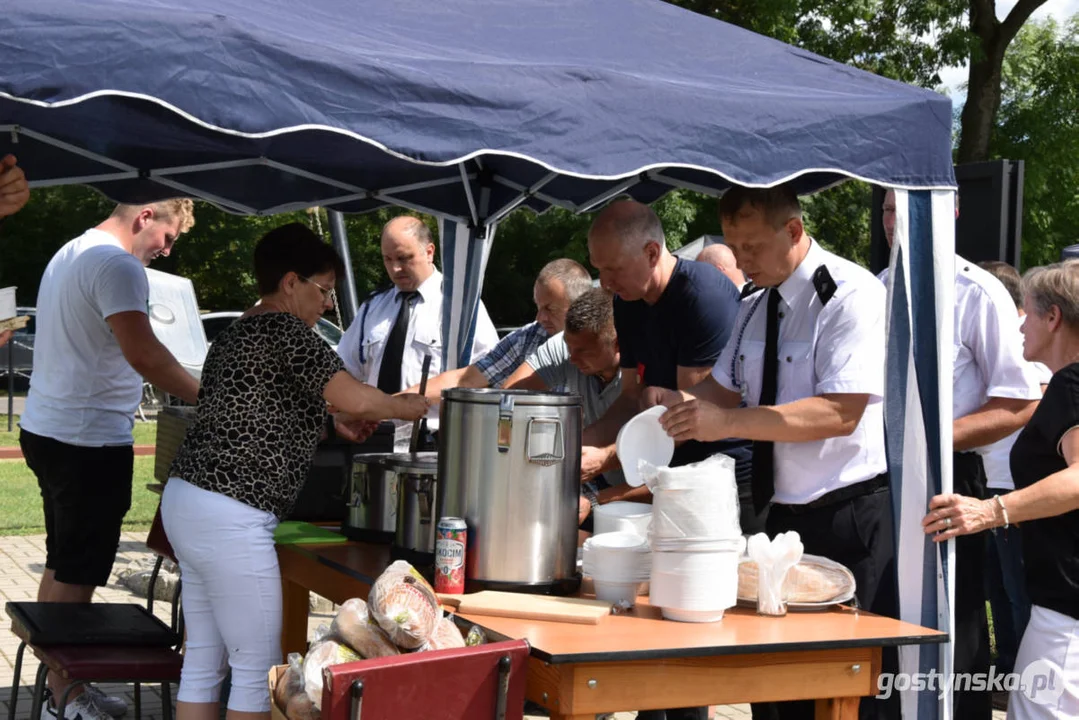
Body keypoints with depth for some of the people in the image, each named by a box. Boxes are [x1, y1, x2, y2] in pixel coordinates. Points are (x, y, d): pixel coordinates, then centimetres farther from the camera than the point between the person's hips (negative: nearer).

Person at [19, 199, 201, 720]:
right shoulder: (118, 266, -17)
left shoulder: (70, 254, 17)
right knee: (76, 577, -3)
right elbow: (144, 354, -26)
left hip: (46, 431, 10)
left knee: (61, 567, 17)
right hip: (88, 442, -10)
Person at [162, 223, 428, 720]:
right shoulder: (284, 329, -11)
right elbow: (357, 400, -19)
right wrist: (409, 407, 0)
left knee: (203, 661, 14)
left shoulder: (236, 334, 17)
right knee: (257, 668, 0)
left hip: (185, 505, 10)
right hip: (229, 518, -10)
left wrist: (333, 422, 22)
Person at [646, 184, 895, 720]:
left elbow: (841, 413, -24)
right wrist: (681, 403, -7)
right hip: (783, 513, 8)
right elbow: (724, 388, 15)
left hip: (850, 520, -7)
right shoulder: (754, 308, 10)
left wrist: (728, 421, -29)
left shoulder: (852, 295, -15)